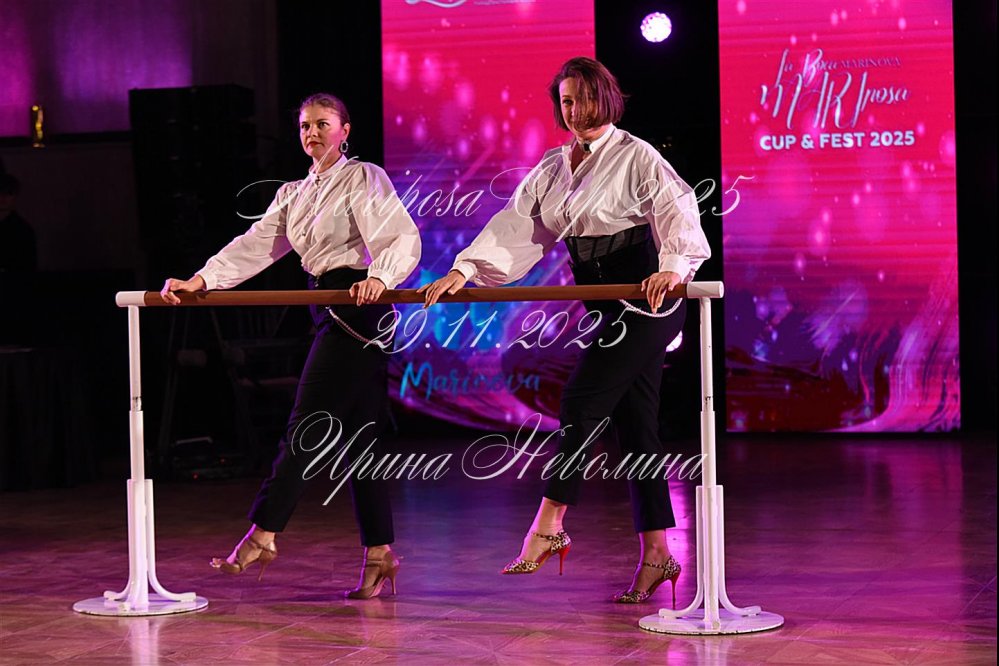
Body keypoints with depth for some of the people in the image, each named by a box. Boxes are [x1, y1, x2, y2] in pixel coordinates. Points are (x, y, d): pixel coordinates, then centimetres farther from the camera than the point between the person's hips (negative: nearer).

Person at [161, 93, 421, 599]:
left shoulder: (364, 178, -3)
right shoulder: (294, 194, 20)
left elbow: (404, 239, -14)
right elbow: (256, 244, 12)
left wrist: (379, 278, -34)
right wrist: (201, 280, -1)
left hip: (356, 310, -8)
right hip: (327, 309, 8)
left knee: (306, 427, -9)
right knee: (355, 435, 6)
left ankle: (263, 534, -7)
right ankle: (380, 554, 7)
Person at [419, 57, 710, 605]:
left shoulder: (636, 158, -7)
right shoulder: (553, 168, 12)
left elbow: (676, 209, -21)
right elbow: (516, 225, 7)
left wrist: (672, 265, -39)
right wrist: (463, 271, -5)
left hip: (645, 296, -7)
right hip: (603, 303, 7)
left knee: (582, 401, -14)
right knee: (632, 423, 6)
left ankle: (549, 523, -9)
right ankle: (655, 554, 8)